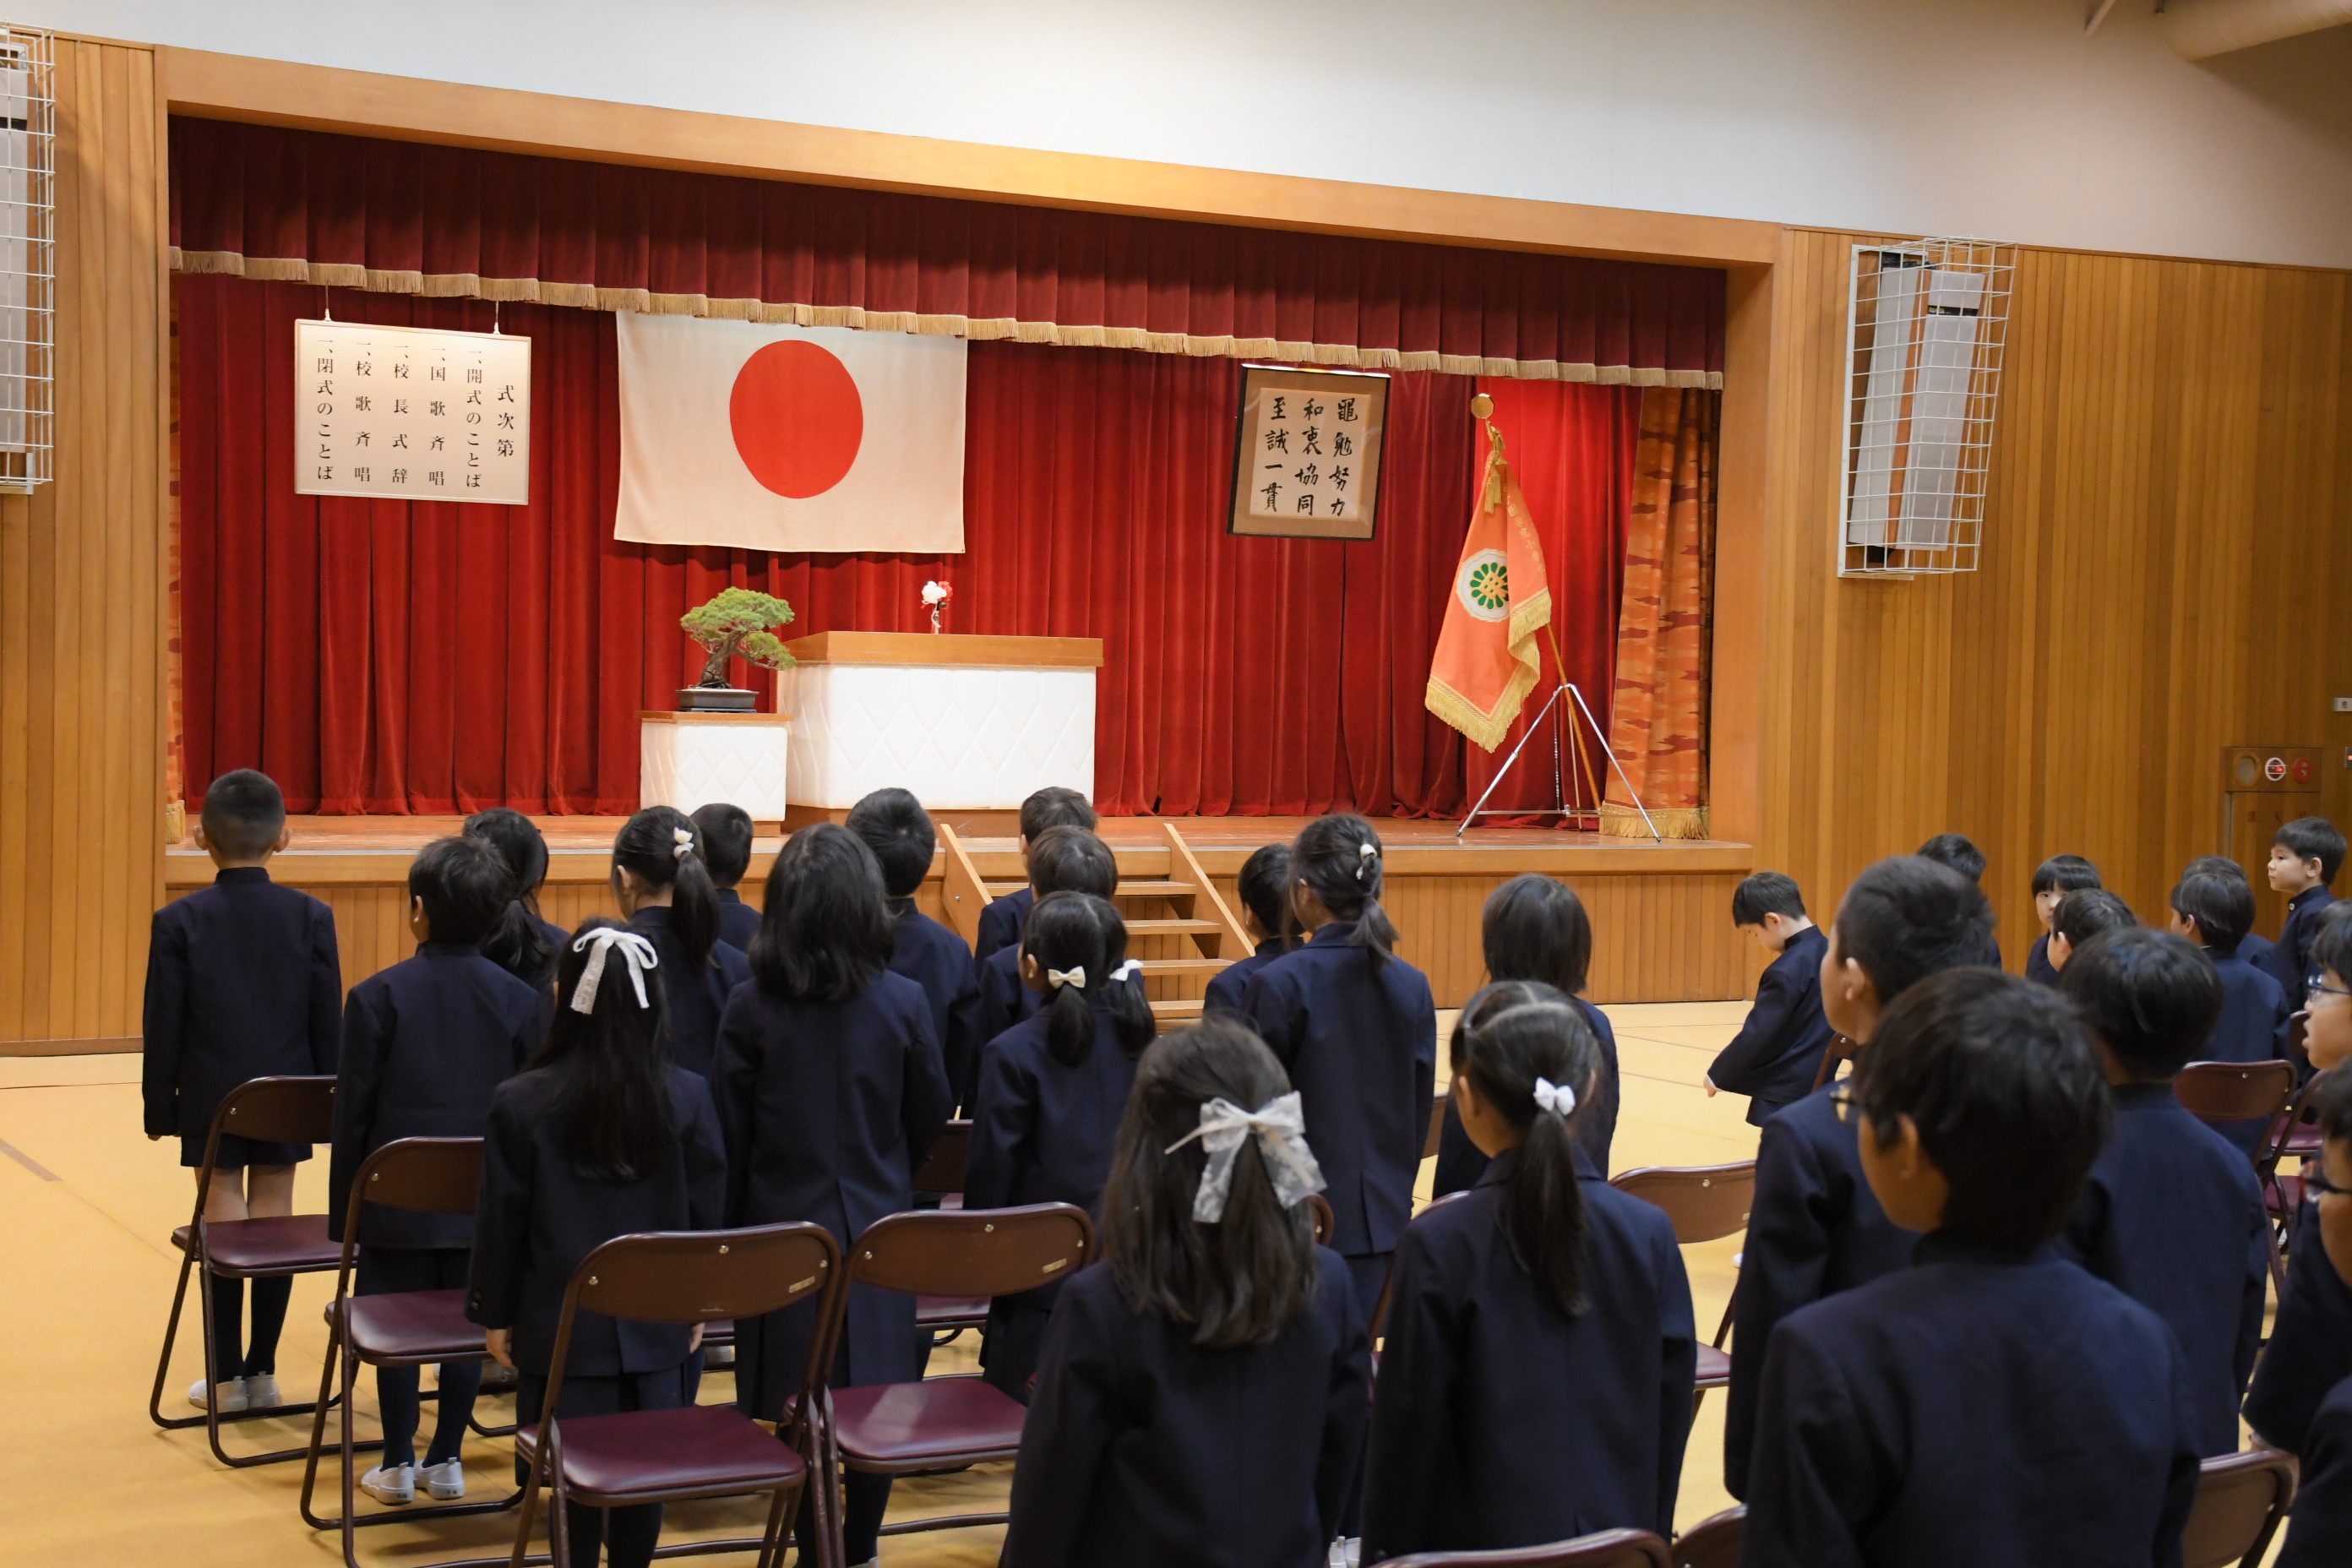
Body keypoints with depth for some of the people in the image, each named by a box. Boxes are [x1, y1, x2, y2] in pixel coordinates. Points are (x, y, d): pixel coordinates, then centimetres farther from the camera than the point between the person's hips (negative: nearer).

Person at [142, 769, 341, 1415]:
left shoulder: (179, 921, -7)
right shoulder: (311, 917, -3)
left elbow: (163, 1027, -5)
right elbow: (328, 1022, 0)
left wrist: (158, 1107, 5)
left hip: (211, 1100, -1)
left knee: (224, 1219, 5)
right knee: (274, 1217, 7)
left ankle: (228, 1378, 8)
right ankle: (262, 1371, 13)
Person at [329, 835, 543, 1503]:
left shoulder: (378, 996, -9)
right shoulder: (520, 1000, -3)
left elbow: (352, 1112, -5)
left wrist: (341, 1212, 3)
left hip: (398, 1197, -2)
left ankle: (397, 1464, 16)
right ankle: (446, 1461, 18)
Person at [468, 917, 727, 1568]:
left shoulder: (520, 1102, -9)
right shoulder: (689, 1096, -3)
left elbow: (502, 1218, -3)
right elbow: (706, 1209, 4)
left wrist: (496, 1314, 8)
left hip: (563, 1322, -2)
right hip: (656, 1319, 2)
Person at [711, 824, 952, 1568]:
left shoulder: (750, 1009, -11)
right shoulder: (904, 1002, -9)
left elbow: (730, 1136, -5)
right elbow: (929, 1119, 3)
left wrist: (731, 1229, 8)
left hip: (784, 1228, -1)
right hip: (877, 1228, 1)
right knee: (876, 1395, 12)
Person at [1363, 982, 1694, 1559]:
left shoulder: (1440, 1244, -15)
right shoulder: (1650, 1235, -6)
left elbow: (1409, 1435, -10)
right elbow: (1668, 1424, 0)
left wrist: (1387, 1554, 1)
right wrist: (1648, 1539, 13)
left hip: (1484, 1545, -3)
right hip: (1616, 1543, 3)